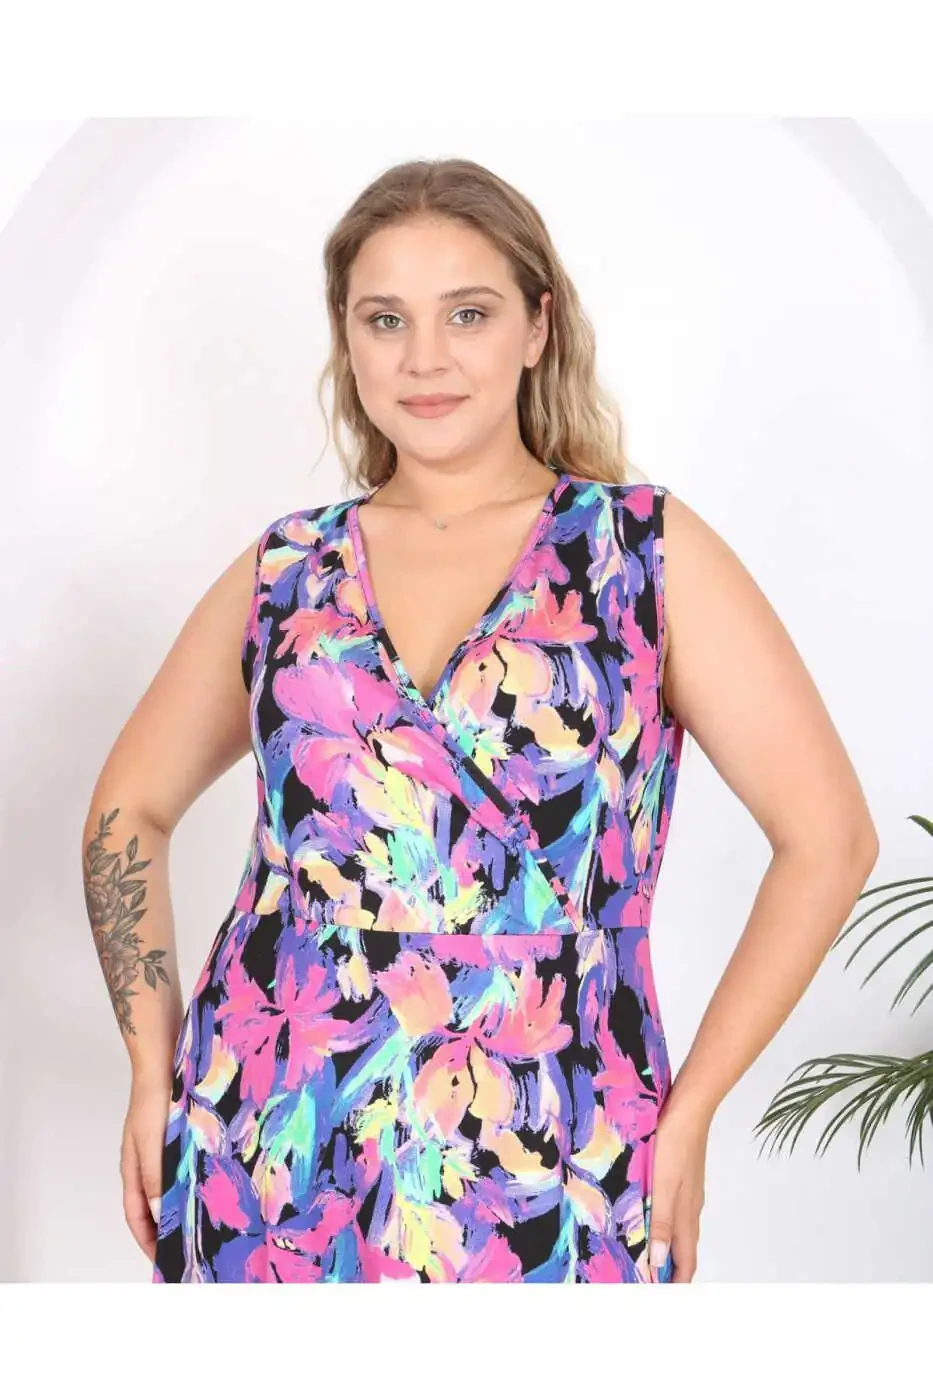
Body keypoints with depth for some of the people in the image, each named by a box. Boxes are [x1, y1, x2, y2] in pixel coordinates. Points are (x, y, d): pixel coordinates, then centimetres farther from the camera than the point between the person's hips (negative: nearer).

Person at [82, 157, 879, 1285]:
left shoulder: (646, 550, -3)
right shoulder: (285, 573, 5)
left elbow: (827, 837, -3)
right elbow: (131, 809, 15)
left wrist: (688, 1111, -5)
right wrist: (152, 1069, 6)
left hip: (547, 1192, -2)